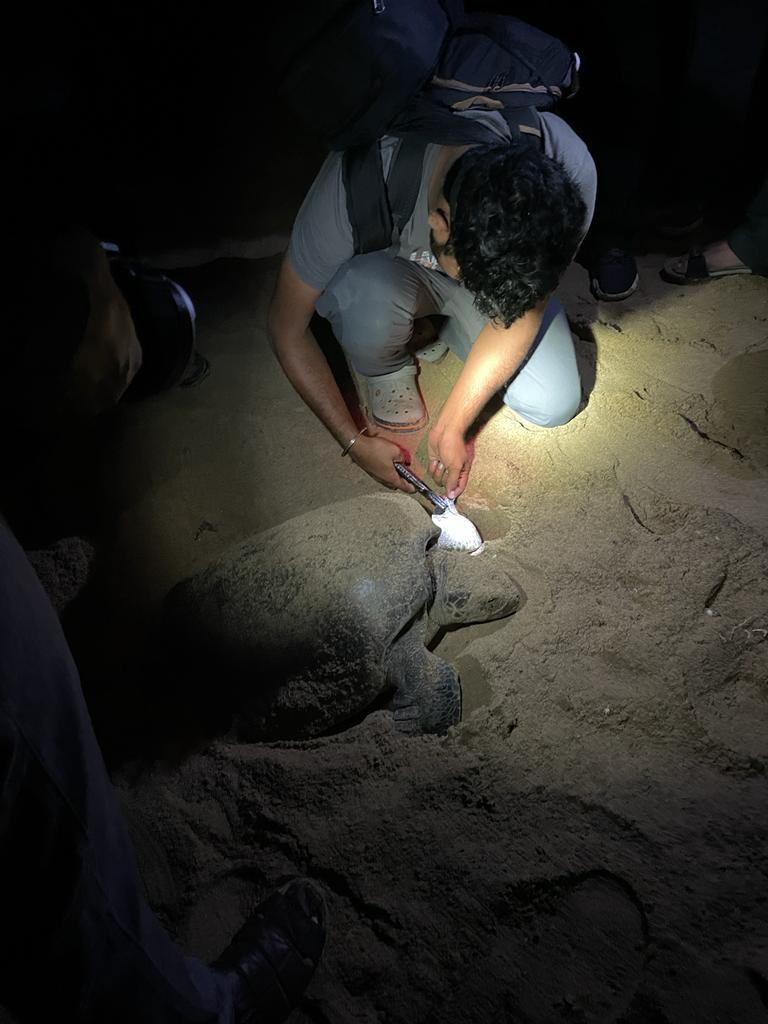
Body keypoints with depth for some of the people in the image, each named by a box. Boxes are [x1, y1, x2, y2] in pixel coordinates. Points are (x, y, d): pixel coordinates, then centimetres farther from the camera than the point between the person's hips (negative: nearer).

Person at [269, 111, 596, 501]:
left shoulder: (570, 173, -34)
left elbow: (525, 309, -19)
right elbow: (286, 327, -25)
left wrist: (450, 428, -18)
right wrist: (355, 442, -19)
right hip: (385, 274, -2)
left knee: (553, 406, -14)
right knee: (367, 299, -38)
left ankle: (451, 330, 14)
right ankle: (386, 370, -2)